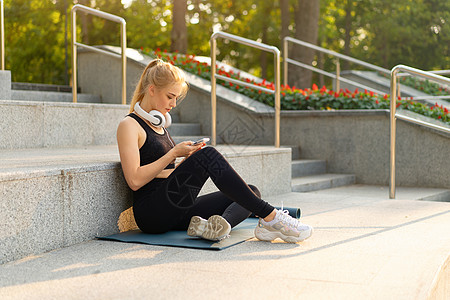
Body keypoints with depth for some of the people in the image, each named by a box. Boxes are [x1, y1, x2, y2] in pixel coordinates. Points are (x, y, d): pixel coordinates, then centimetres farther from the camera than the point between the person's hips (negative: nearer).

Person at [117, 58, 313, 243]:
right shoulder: (129, 125, -3)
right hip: (151, 213, -8)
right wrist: (174, 154, -11)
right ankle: (270, 218, -26)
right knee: (208, 155, -27)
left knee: (251, 193, -5)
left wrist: (184, 163, 3)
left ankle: (209, 225, -37)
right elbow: (135, 180, -14)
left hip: (174, 214, 9)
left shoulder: (157, 125, 22)